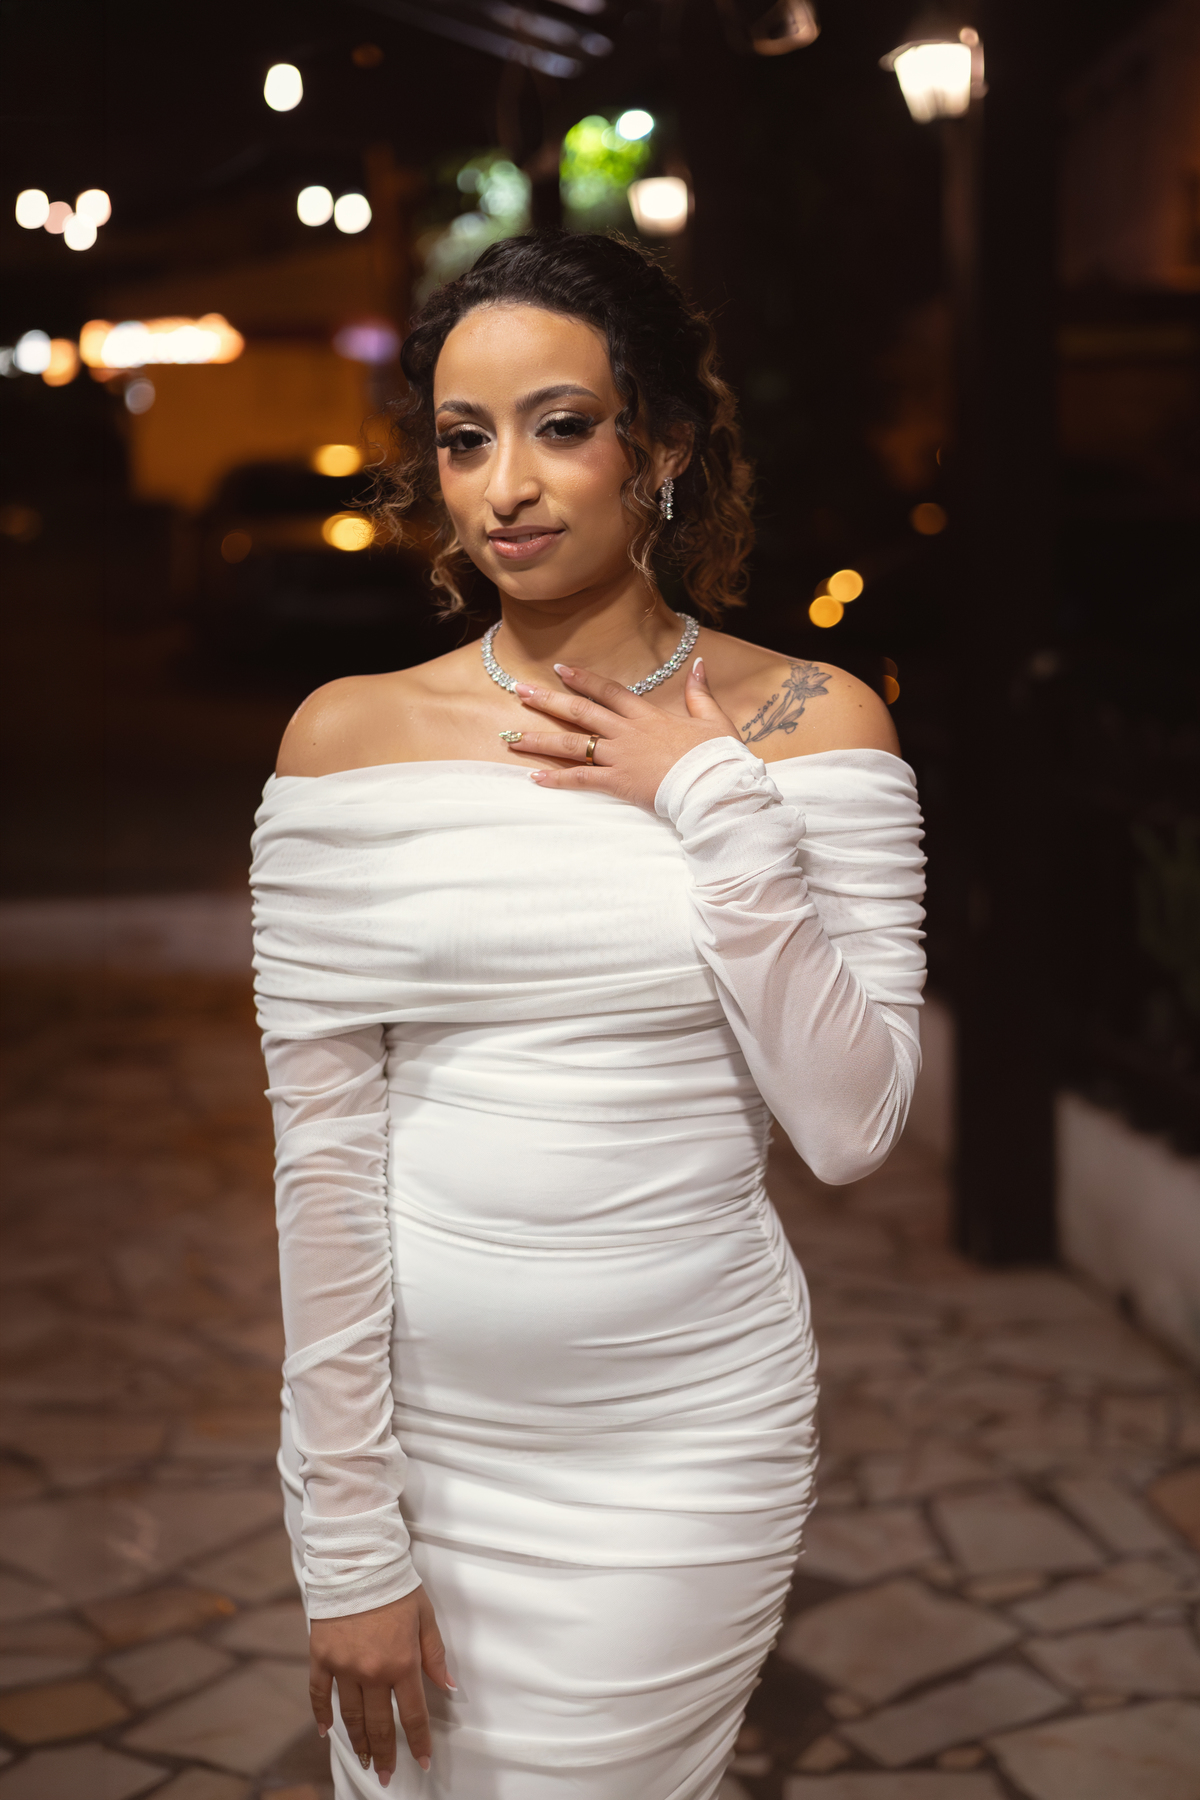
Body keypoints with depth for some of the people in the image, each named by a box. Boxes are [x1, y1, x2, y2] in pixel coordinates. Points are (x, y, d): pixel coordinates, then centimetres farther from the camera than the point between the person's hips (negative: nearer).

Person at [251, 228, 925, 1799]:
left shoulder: (810, 723, -4)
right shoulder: (349, 737, -4)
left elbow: (853, 1126, -10)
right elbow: (324, 1144, -6)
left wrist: (713, 805, -16)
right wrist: (350, 1537, -6)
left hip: (687, 1426, 0)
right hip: (415, 1410, 1)